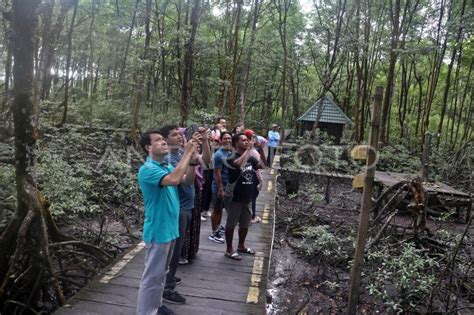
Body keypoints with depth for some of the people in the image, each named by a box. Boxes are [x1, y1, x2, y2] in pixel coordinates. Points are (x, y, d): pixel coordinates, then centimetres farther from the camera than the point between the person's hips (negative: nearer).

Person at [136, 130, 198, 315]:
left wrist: (193, 158, -10)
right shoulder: (147, 169, -20)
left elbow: (187, 179, 4)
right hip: (158, 231, -9)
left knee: (161, 272, 22)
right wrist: (187, 153, -27)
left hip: (170, 228, 9)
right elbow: (174, 179, -35)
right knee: (152, 276, 2)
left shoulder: (167, 167, 8)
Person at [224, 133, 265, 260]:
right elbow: (240, 164, -36)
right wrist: (249, 149, -26)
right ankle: (229, 249, 19)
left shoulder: (250, 158, 6)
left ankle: (241, 246, 36)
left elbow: (263, 166, 0)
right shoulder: (231, 158, -15)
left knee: (245, 223, 18)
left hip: (246, 197, 7)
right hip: (234, 198, -7)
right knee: (231, 224, 6)